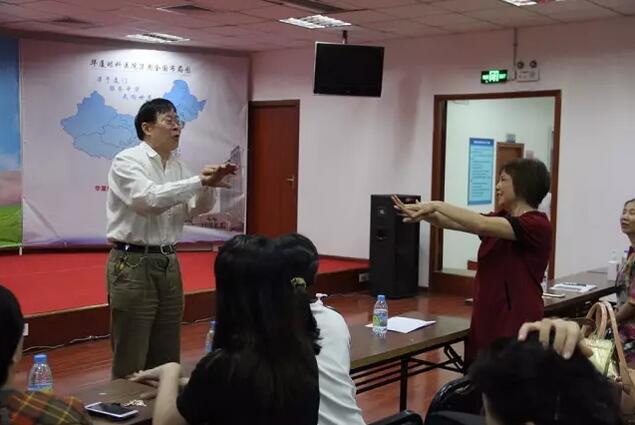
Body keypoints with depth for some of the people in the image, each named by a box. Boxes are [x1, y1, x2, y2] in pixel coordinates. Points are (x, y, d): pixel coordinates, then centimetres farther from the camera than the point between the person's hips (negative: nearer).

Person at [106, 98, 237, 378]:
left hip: (168, 264, 7)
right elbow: (148, 199, -25)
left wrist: (209, 185, -13)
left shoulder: (178, 166, 12)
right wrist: (199, 181, -25)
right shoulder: (127, 161, -10)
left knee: (167, 356, 13)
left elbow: (196, 209, 7)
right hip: (133, 265, -7)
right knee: (131, 360, 0)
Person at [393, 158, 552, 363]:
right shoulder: (500, 219, 13)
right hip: (486, 321, 8)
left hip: (517, 327, -8)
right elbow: (456, 223, 4)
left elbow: (481, 225, -25)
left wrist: (437, 205, -19)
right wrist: (425, 214, -13)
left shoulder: (537, 225, -14)